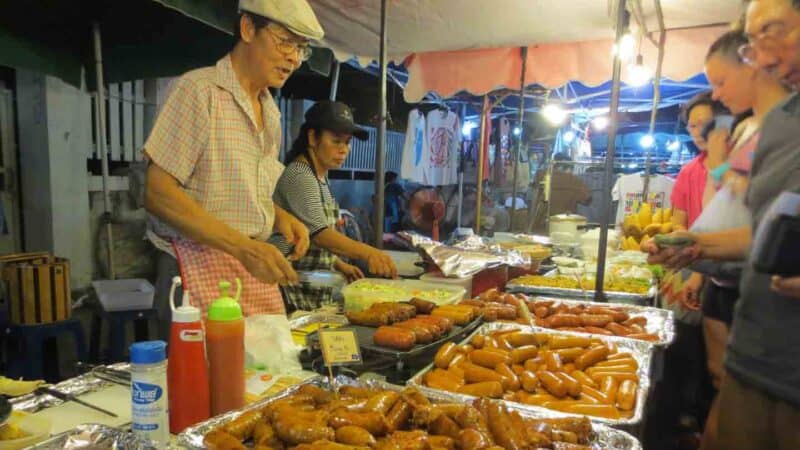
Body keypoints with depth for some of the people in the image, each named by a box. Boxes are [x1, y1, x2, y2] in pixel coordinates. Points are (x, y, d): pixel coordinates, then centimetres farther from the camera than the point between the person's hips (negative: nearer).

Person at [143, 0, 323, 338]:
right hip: (200, 269, -6)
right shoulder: (199, 89, -9)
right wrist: (243, 246, -22)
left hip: (257, 270, 7)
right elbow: (157, 194, -16)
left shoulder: (271, 112, 14)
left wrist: (281, 218, 3)